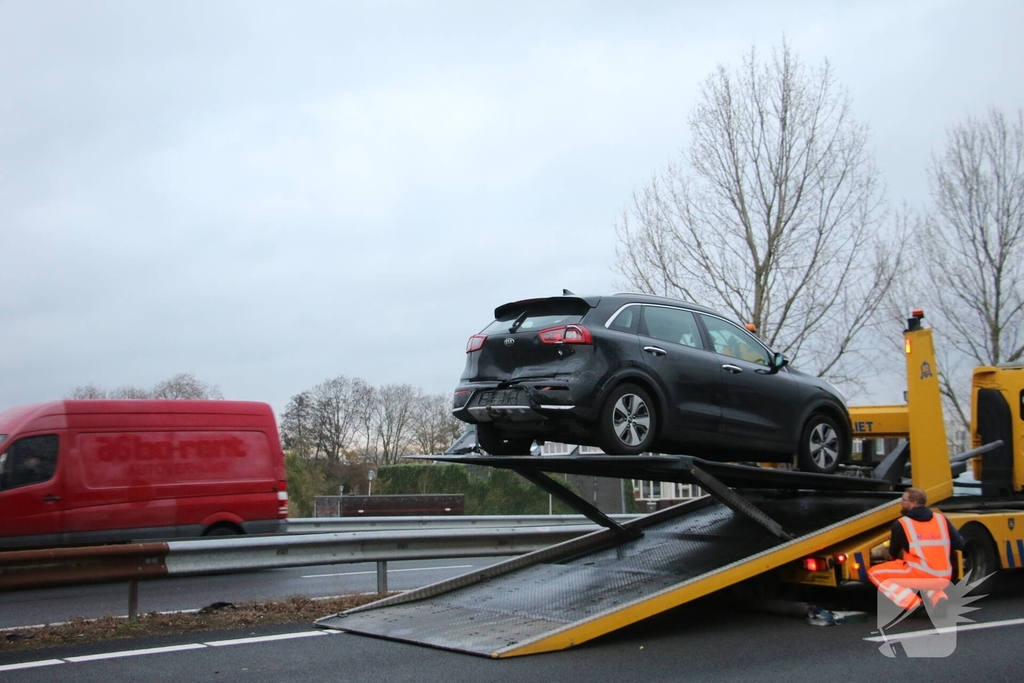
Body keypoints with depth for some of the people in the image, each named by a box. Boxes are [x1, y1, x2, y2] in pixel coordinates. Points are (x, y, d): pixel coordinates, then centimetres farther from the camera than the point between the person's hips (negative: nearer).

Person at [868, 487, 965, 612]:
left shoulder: (901, 524, -1)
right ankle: (937, 596, 8)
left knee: (874, 573, 9)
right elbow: (960, 545, 9)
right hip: (944, 579, 5)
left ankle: (912, 602, -6)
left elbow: (893, 554, 11)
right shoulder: (941, 519, 9)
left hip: (920, 575, -5)